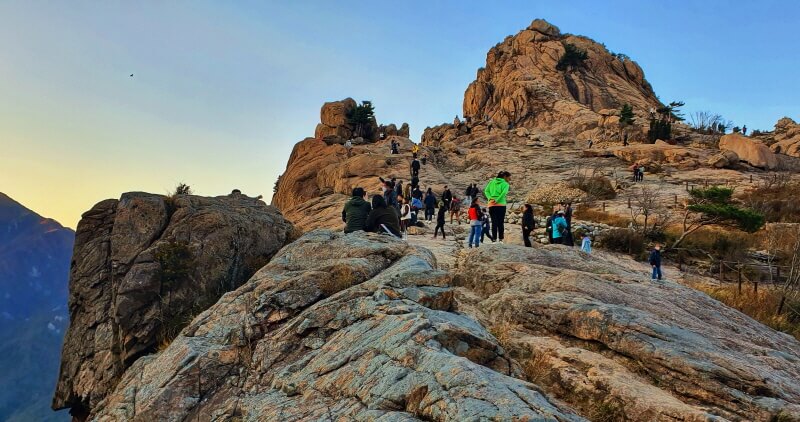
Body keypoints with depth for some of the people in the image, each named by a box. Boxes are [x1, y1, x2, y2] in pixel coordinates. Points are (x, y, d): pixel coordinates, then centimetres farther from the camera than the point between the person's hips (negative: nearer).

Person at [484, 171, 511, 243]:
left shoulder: (492, 182, 15)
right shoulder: (505, 184, 1)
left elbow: (486, 191, 2)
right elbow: (504, 193, -16)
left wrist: (490, 198, -8)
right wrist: (497, 200, -13)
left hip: (491, 205, 3)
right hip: (501, 205, -3)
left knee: (494, 222, 3)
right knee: (501, 223, 3)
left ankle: (494, 239, -2)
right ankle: (500, 239, 1)